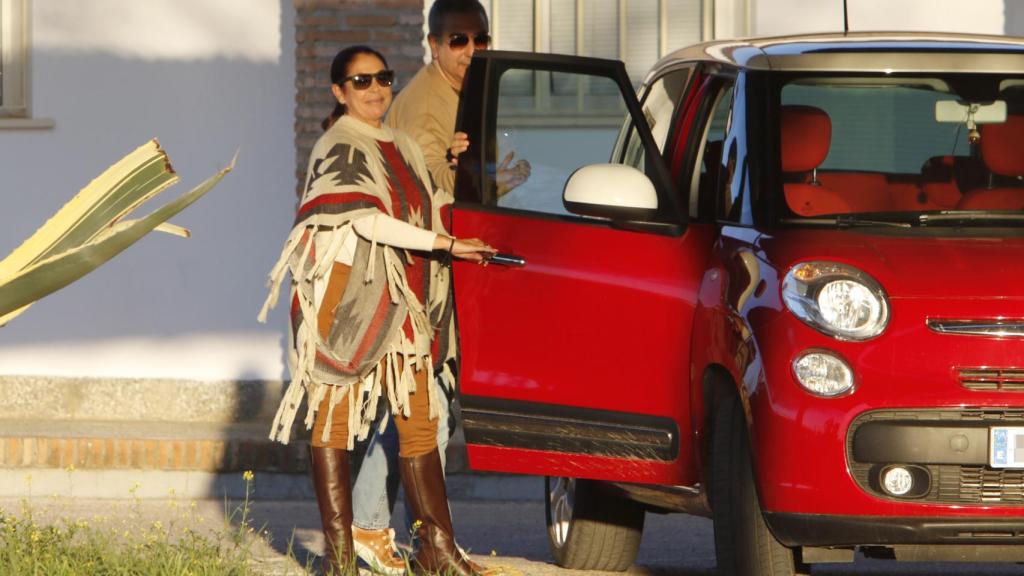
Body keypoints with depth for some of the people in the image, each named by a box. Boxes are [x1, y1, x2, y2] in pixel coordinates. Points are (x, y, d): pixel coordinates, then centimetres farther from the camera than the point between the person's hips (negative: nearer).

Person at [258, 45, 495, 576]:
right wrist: (446, 245, -17)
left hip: (399, 304, 7)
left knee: (418, 420, 2)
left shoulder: (403, 148, 19)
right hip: (345, 301, -7)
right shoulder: (339, 148, -6)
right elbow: (366, 221, -17)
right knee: (333, 418, -5)